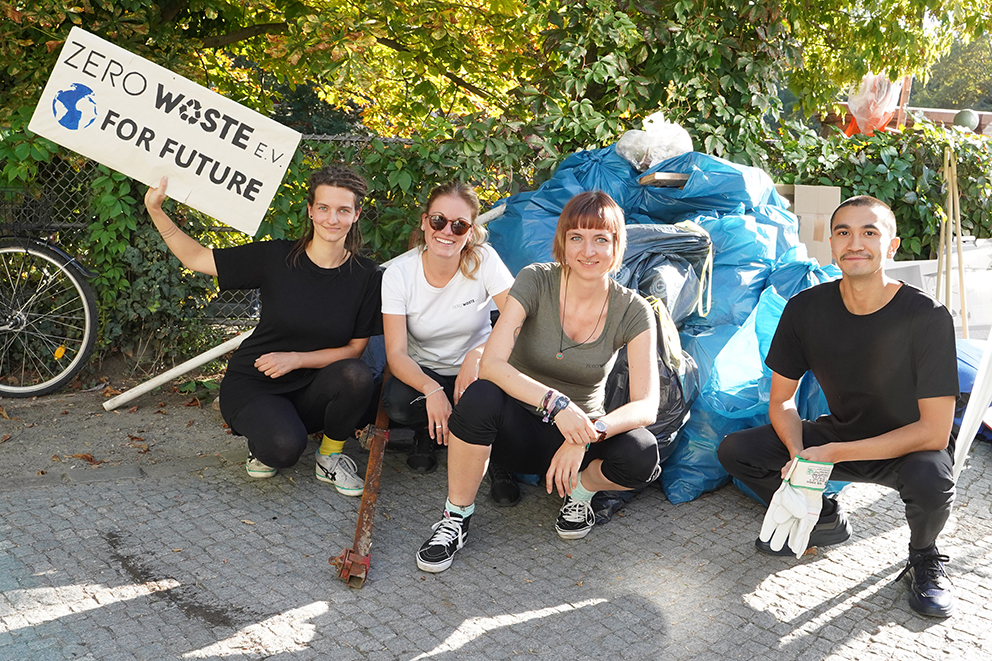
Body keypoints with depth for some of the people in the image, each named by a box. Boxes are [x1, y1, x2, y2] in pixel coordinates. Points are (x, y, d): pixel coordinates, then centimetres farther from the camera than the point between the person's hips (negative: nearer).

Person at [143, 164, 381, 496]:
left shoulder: (367, 277, -5)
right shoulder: (275, 257, -8)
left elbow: (355, 348, -3)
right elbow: (196, 258, -2)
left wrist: (296, 359, -17)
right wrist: (155, 210, -14)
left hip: (310, 389, 2)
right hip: (252, 385, -2)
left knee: (356, 375, -31)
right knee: (284, 447, -32)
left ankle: (330, 457, -3)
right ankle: (262, 441, 8)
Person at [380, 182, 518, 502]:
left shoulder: (484, 260, -15)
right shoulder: (398, 273, -14)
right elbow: (396, 353, -19)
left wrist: (477, 355, -37)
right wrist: (431, 389, -38)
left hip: (474, 368, 0)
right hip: (423, 371, 1)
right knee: (395, 403, -32)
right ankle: (428, 431, 5)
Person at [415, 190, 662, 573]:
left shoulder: (632, 311, -10)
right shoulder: (535, 282, -14)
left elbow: (647, 406, -18)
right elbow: (491, 364, -26)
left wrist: (588, 433, -35)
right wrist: (555, 403, -41)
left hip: (581, 431, 1)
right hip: (519, 430, -1)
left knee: (642, 455, -31)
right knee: (482, 396, -35)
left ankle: (579, 490, 4)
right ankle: (456, 516, -13)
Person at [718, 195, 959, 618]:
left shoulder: (927, 317, -24)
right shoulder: (806, 309, -12)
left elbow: (934, 432, -25)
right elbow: (781, 401, -3)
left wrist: (832, 453, -30)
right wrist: (798, 455, -24)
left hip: (908, 448, -4)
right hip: (838, 433, 4)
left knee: (932, 481, -38)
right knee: (734, 451, -13)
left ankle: (923, 556, -1)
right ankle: (824, 519, 13)